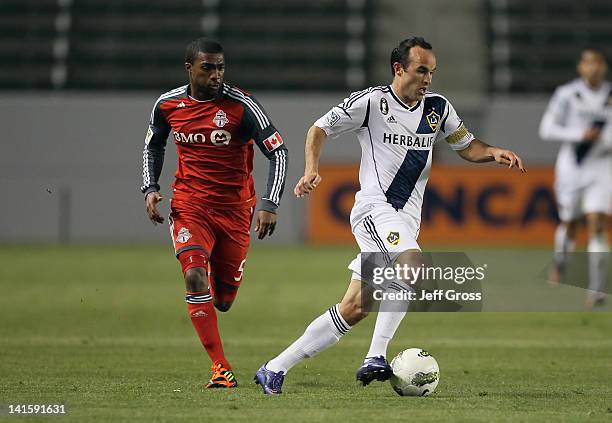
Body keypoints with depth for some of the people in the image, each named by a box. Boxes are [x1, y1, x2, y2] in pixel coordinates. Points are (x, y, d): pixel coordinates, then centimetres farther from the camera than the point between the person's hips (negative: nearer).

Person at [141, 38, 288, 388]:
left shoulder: (241, 105, -13)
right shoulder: (168, 105, -3)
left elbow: (278, 152, -11)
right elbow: (153, 145, 18)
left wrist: (270, 205, -21)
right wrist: (150, 188, 3)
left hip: (234, 208, -1)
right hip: (189, 205, 1)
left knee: (223, 302, 5)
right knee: (195, 276, -24)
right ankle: (222, 369, -19)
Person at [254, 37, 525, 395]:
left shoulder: (438, 108, 11)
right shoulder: (371, 102, -5)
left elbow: (466, 145, 21)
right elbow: (320, 129, 3)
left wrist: (493, 153, 0)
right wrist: (312, 170, -13)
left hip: (406, 218, 6)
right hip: (375, 208, -6)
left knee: (354, 309, 2)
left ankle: (274, 369, 9)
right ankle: (376, 358, -30)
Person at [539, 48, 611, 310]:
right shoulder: (566, 94, -4)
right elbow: (546, 130, -7)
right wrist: (580, 134, -17)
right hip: (571, 166, 0)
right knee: (569, 224, 13)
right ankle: (559, 266, 45)